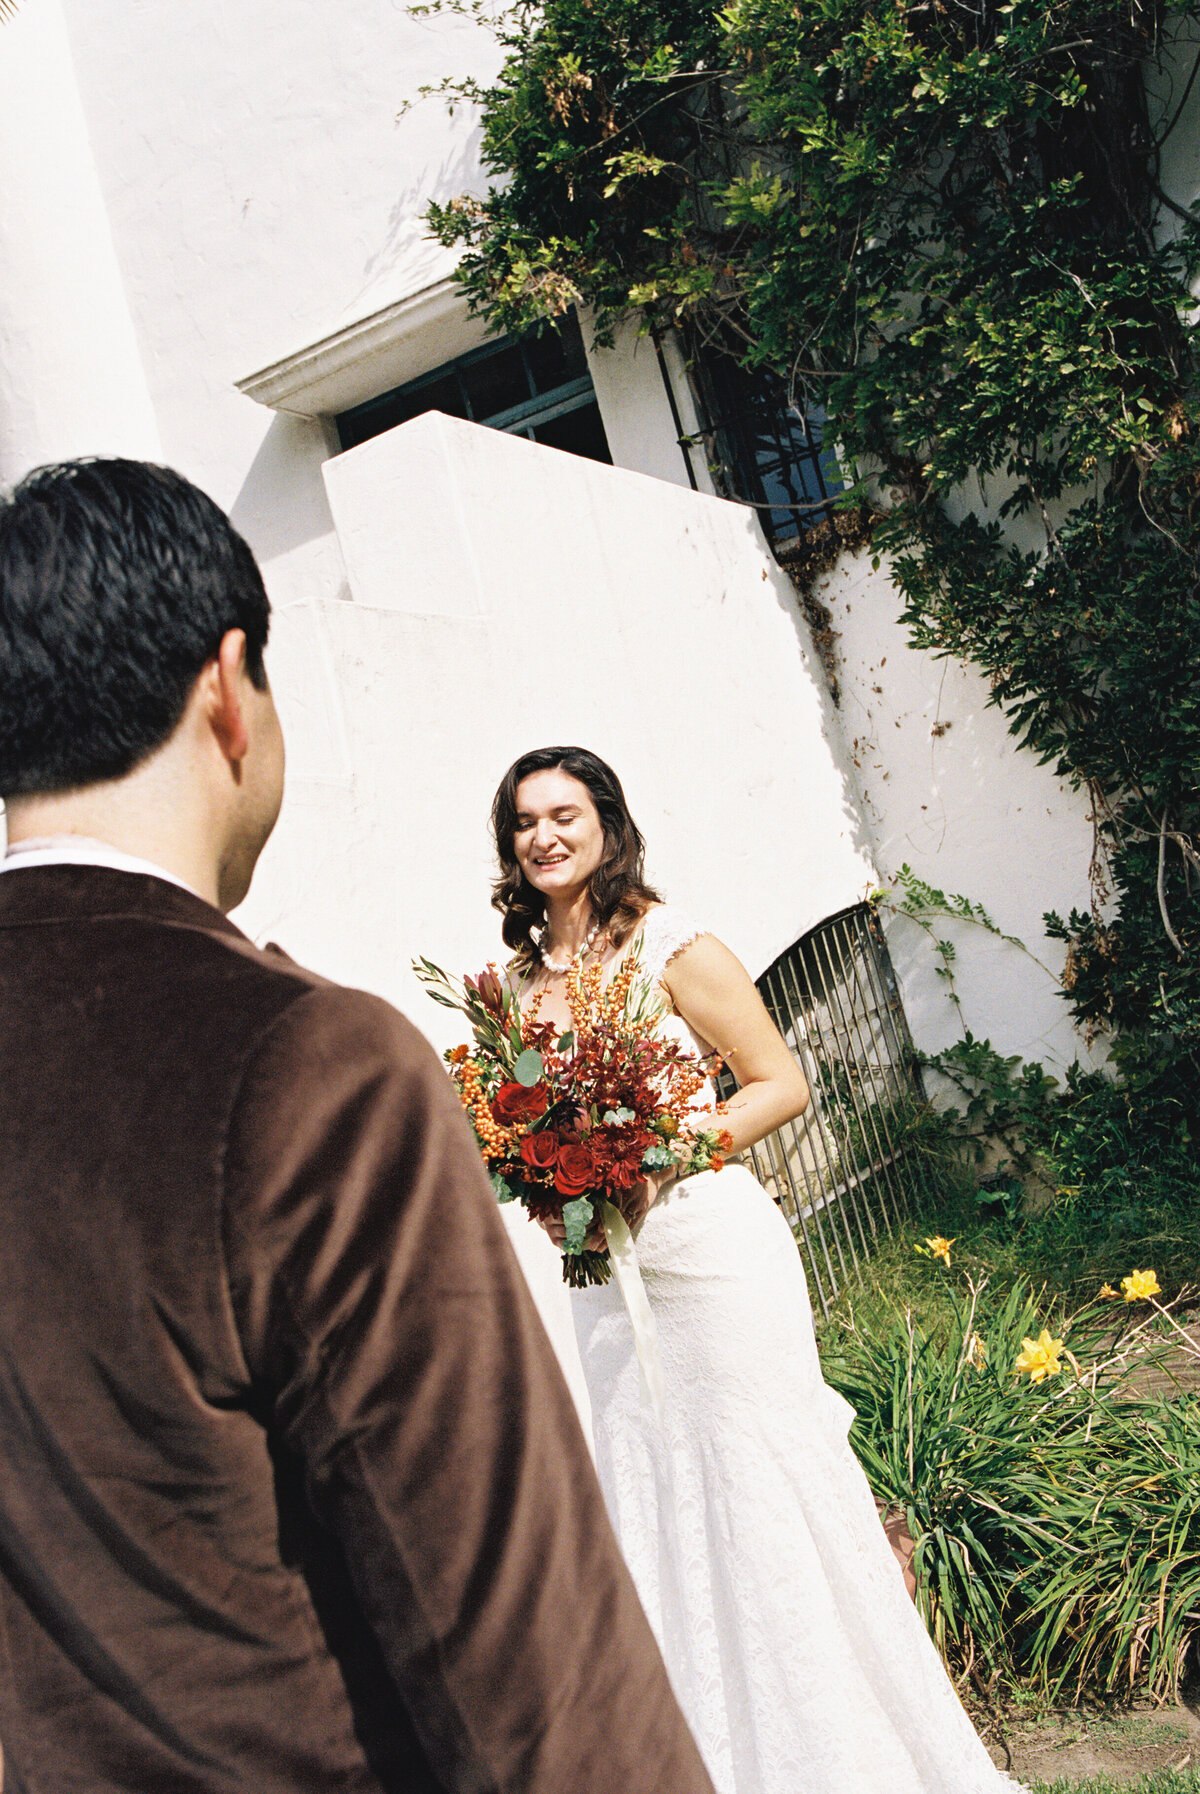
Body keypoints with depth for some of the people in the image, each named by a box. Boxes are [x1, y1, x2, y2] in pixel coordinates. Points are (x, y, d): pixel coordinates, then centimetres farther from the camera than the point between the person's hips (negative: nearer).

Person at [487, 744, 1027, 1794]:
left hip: (712, 1252, -6)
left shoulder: (671, 946, -10)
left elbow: (782, 1083, -9)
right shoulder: (522, 976, 6)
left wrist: (660, 1164, -19)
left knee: (758, 1488, 5)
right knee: (642, 1501, 14)